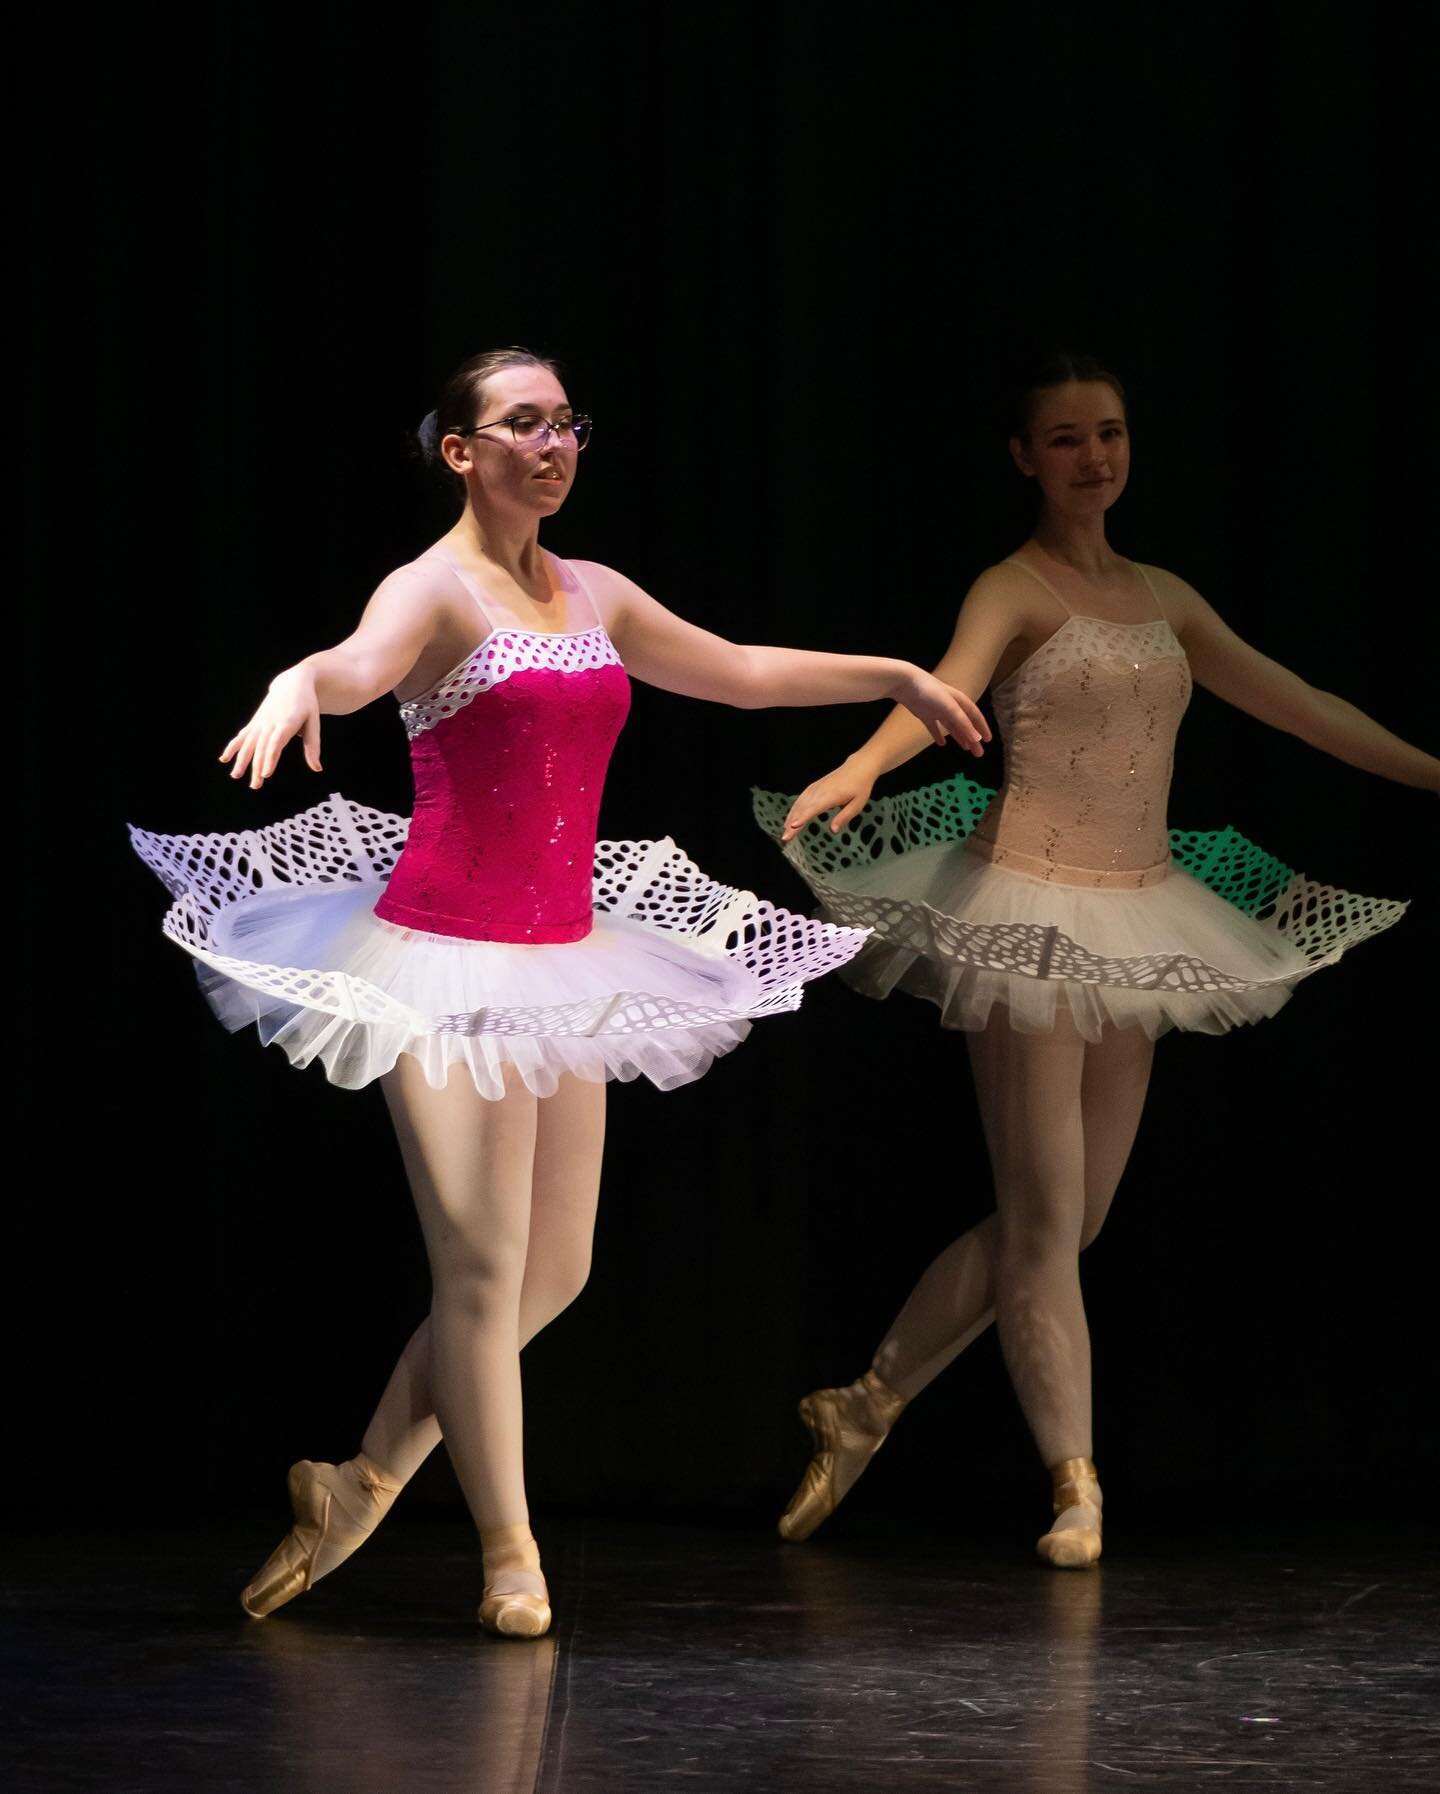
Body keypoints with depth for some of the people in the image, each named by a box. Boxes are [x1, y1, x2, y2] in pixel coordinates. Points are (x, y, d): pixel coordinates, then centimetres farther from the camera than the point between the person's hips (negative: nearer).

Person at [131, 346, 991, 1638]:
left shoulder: (592, 598, 13)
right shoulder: (436, 591, -8)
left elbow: (740, 672, 27)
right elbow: (358, 664, -30)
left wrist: (899, 675, 33)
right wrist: (296, 692, -53)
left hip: (561, 966, 7)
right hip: (446, 957, -7)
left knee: (556, 1268, 8)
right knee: (482, 1261, -9)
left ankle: (363, 1484, 22)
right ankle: (509, 1555, 1)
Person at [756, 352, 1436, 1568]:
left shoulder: (1163, 599, 15)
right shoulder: (1017, 589, -6)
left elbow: (1296, 705, 21)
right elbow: (948, 686, -25)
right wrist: (858, 769, -45)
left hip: (1137, 920, 7)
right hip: (1033, 912, -7)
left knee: (1075, 1215, 7)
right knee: (1044, 1214, -7)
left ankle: (865, 1409, 20)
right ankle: (1077, 1485, 0)